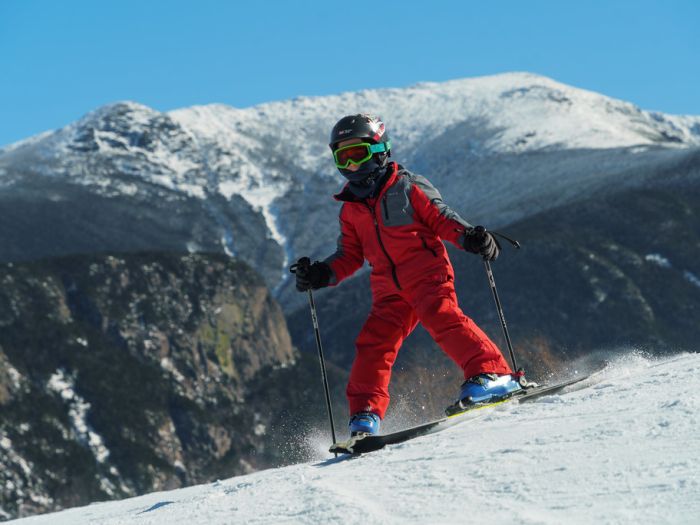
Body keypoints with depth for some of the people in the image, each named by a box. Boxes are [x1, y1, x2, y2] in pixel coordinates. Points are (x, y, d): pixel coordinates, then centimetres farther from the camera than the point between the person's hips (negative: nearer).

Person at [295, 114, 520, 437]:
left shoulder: (408, 186, 3)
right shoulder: (350, 209, 18)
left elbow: (442, 218, 1)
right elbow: (350, 256, 22)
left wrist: (469, 236, -18)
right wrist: (322, 274, 4)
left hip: (428, 275, -5)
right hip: (389, 292, 5)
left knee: (441, 317, -28)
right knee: (373, 343, -7)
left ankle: (493, 374, -30)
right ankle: (365, 414, -1)